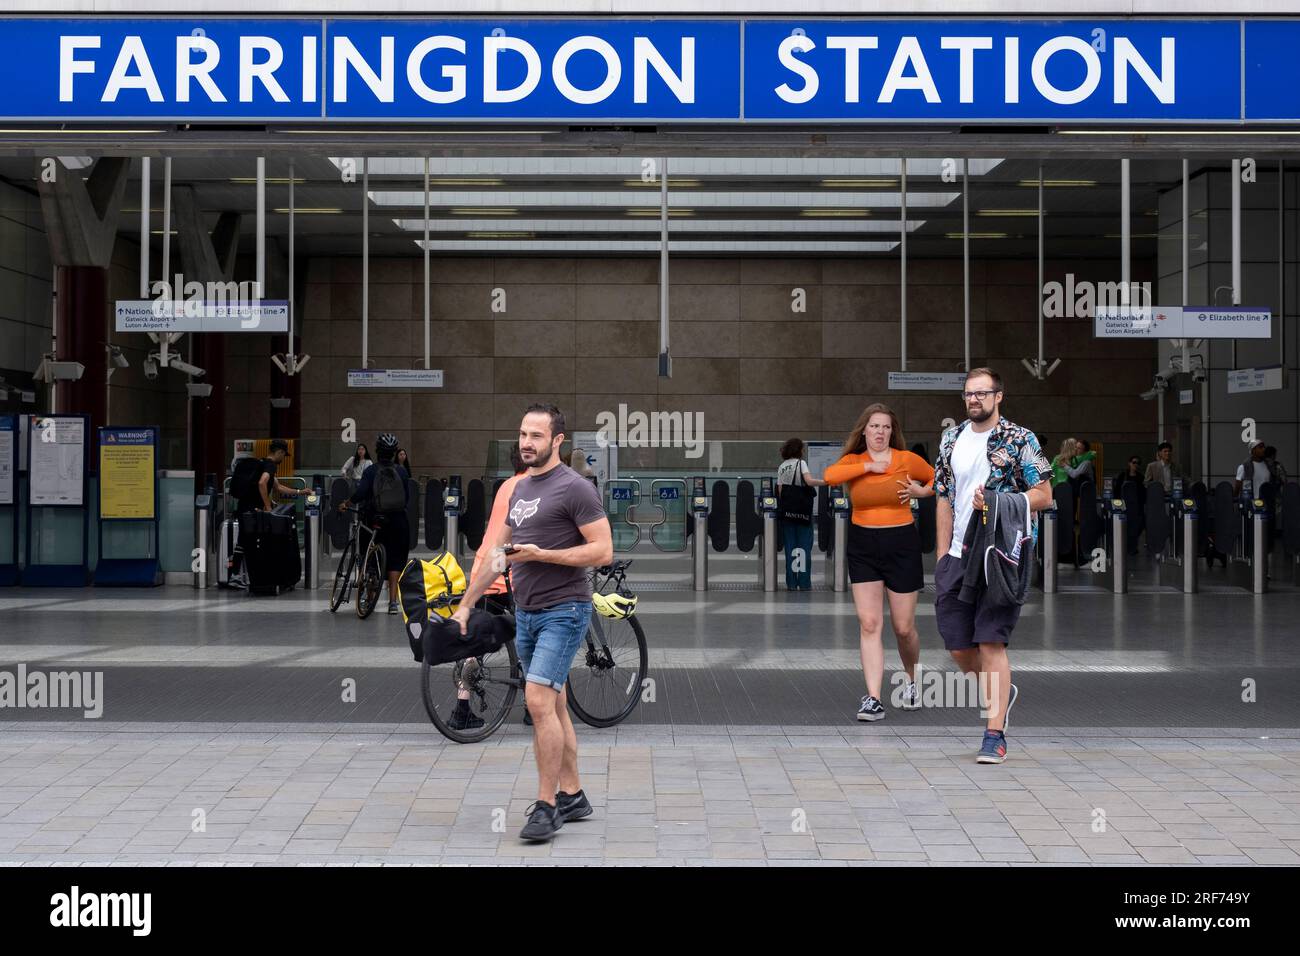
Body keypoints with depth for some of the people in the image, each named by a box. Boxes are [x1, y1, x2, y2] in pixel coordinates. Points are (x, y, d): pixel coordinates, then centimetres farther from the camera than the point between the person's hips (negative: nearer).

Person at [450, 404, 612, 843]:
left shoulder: (574, 488, -11)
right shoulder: (520, 489, 15)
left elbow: (603, 551, -15)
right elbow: (498, 553, 22)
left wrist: (540, 554, -20)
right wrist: (465, 604, 20)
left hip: (563, 612, -8)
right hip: (526, 613, 8)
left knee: (539, 701, -17)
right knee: (552, 706, 12)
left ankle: (546, 806, -10)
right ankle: (572, 796, 22)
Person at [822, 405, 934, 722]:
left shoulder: (907, 459, -2)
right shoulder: (854, 462, 1)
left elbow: (939, 480, 15)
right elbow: (829, 476, -21)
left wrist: (921, 491, -5)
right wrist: (869, 466, -17)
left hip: (901, 544, -1)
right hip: (863, 546, 1)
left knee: (903, 628, 5)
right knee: (869, 624, -5)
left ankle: (913, 680, 33)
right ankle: (873, 699, -4)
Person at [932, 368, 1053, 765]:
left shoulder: (1019, 440, -2)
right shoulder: (952, 440, 13)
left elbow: (1043, 495, -4)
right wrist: (942, 556, 10)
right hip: (958, 556, 5)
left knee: (991, 642, -9)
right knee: (958, 646, 7)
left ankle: (995, 734, -3)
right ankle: (1002, 692, 35)